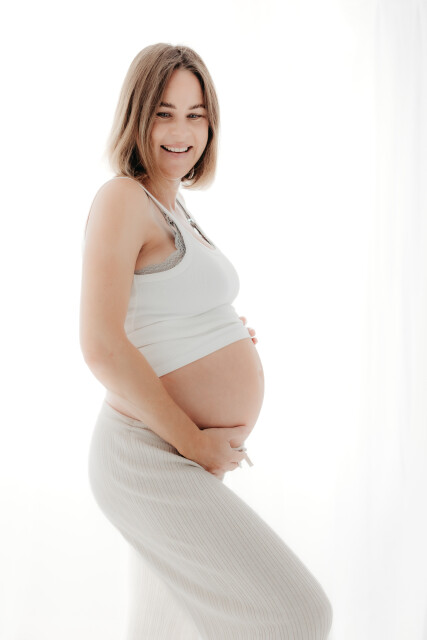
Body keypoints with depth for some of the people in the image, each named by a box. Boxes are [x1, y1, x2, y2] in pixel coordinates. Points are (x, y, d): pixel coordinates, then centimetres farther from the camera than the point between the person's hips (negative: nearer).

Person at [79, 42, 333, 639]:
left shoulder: (172, 208, 13)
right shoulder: (122, 198, -15)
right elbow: (102, 346, -24)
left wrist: (221, 333, 11)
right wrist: (193, 442, -18)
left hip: (188, 455, 9)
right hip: (153, 460, -9)